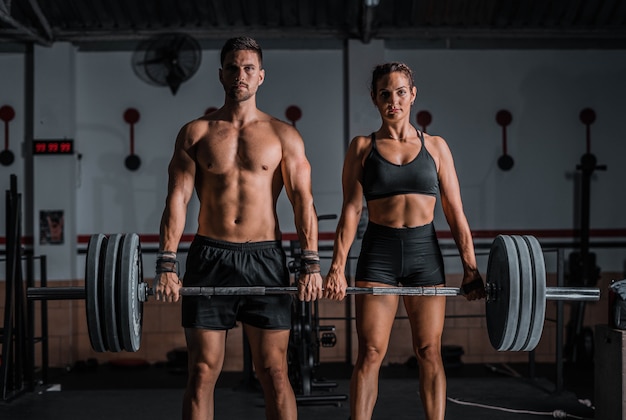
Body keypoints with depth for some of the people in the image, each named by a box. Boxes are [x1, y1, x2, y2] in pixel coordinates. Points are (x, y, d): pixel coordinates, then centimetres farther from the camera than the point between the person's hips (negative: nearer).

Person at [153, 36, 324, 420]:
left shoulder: (284, 136, 6)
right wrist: (167, 264, -12)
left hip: (264, 259, 0)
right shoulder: (195, 133, 7)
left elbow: (303, 200, 0)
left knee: (274, 373, 2)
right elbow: (177, 199, 0)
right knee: (203, 372, 1)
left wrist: (311, 263, -11)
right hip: (210, 258, 0)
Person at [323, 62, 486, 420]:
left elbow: (456, 213, 6)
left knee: (430, 352, 2)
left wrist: (470, 267, 0)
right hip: (379, 253, -1)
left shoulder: (436, 147, 9)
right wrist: (338, 266, -9)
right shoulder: (362, 147, 7)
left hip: (425, 253, 1)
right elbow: (352, 210, 0)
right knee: (371, 353, -3)